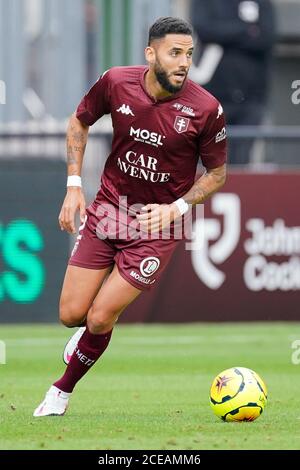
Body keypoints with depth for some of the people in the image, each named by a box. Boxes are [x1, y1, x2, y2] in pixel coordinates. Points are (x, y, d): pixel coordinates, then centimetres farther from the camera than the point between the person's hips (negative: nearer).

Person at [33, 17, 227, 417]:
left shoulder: (206, 109, -17)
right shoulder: (116, 83, -11)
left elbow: (216, 173, -1)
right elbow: (80, 121, 10)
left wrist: (176, 207, -15)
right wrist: (74, 185, 2)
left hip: (158, 225, -2)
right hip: (108, 210, 3)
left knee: (100, 318, -8)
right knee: (71, 314, 0)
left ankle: (62, 390, 18)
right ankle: (91, 331, 38)